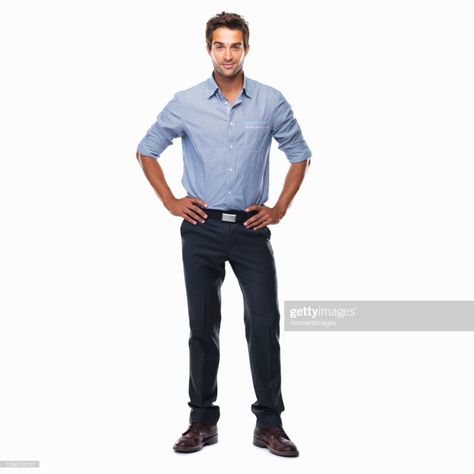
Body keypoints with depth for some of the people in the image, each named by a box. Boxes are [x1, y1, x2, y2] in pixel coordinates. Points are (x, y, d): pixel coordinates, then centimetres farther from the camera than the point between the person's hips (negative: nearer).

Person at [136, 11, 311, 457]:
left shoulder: (271, 102, -1)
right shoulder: (185, 103, -1)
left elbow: (299, 155, 10)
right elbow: (146, 150, 11)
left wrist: (280, 209, 2)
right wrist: (170, 202, 3)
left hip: (251, 229, 0)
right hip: (202, 229, 0)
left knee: (264, 324, -2)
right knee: (203, 327, 7)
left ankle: (269, 423, 11)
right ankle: (202, 420, 19)